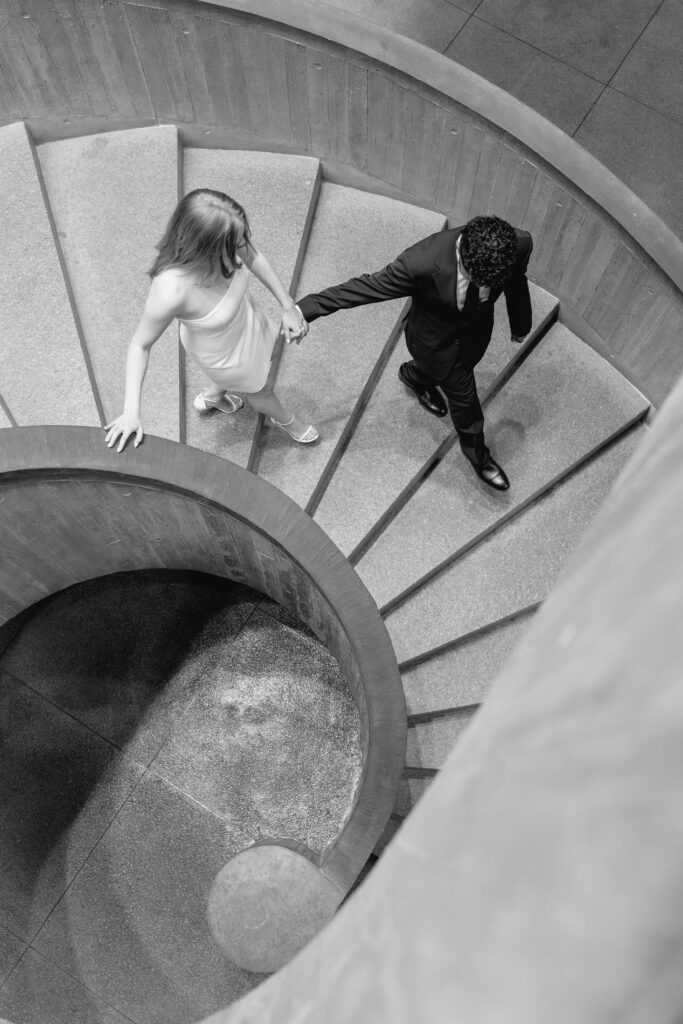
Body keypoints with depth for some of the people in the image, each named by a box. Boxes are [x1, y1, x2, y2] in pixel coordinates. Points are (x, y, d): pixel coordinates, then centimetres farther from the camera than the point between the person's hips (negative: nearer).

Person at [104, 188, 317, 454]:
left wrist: (288, 306, -6)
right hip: (221, 351, -5)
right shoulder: (170, 292, -47)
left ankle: (212, 397, 65)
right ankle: (285, 419, 63)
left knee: (265, 357, 36)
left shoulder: (222, 238, -34)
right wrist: (131, 411, -31)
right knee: (260, 390, 26)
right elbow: (140, 344, -31)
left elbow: (254, 258, -10)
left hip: (246, 318, 5)